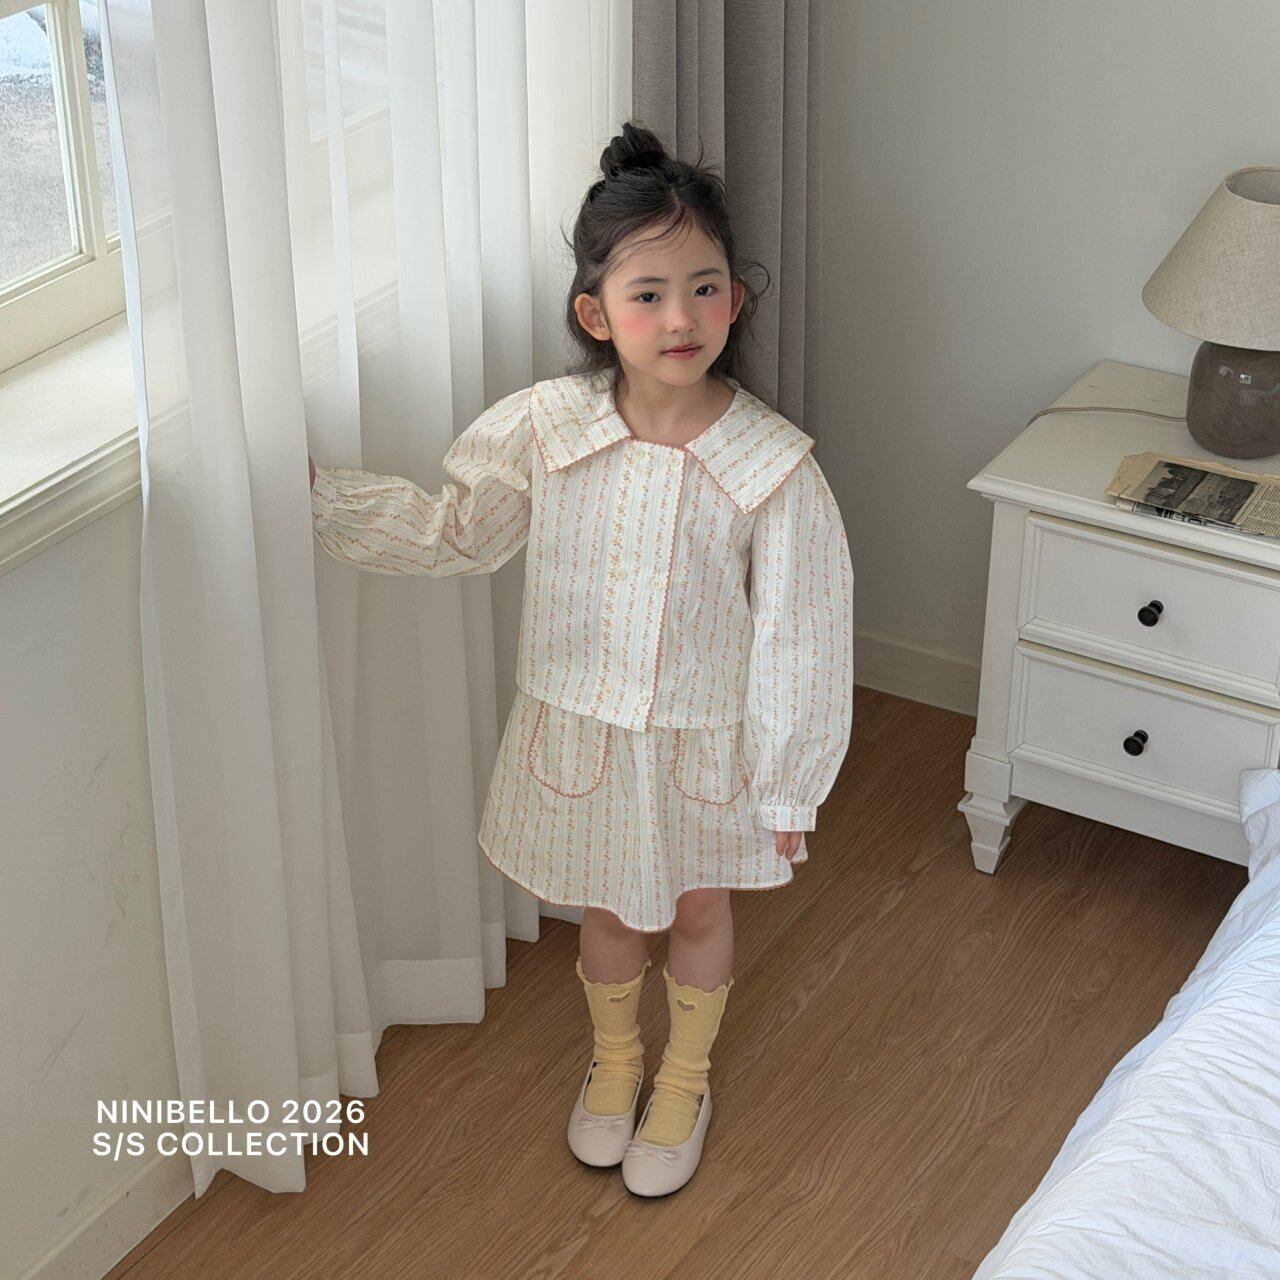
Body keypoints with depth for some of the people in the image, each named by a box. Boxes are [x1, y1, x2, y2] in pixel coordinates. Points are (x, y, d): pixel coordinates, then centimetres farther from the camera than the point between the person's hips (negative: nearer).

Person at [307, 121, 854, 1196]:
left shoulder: (775, 465, -23)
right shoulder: (544, 430, -16)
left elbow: (799, 636, -14)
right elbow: (457, 532, 1)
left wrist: (789, 788, -8)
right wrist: (321, 495, -5)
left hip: (706, 740, -2)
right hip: (578, 727, 2)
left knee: (697, 908, 21)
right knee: (604, 903, 23)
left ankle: (684, 1080, 49)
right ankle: (614, 1061, 52)